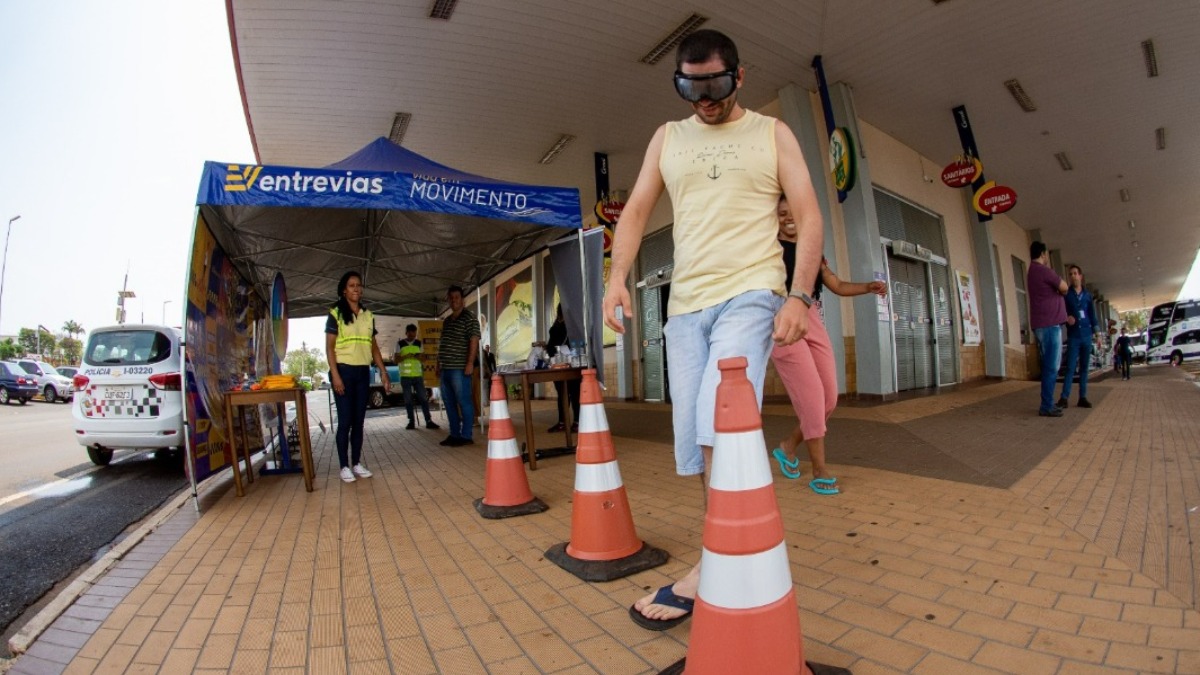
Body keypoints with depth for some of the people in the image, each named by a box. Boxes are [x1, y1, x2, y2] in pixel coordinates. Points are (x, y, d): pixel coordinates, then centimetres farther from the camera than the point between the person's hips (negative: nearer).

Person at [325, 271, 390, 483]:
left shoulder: (368, 315, 11)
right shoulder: (335, 314, -3)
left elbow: (373, 347, 13)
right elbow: (329, 347, -7)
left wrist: (383, 371, 6)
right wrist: (335, 375, -15)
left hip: (363, 372, 5)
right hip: (344, 371, -5)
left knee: (359, 420, 9)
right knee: (345, 421, -1)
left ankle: (357, 463, 17)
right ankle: (344, 466, 8)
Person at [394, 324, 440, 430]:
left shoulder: (419, 343, 8)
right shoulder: (399, 344, 2)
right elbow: (395, 360, 0)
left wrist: (419, 357, -11)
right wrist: (405, 356, -18)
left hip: (418, 375, 1)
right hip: (405, 376, -1)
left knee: (423, 398, -2)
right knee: (408, 400, 4)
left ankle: (428, 421, -2)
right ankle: (411, 421, 10)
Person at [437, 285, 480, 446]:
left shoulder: (469, 317, -4)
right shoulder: (446, 320, 20)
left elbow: (474, 340, -12)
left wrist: (470, 363, -20)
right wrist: (438, 364, 20)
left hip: (459, 368, -9)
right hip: (446, 368, 9)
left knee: (464, 402, -6)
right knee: (449, 402, 11)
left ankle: (466, 436, -2)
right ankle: (454, 434, 19)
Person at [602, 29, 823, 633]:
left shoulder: (771, 133, 11)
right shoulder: (668, 137, 18)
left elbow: (809, 216, 5)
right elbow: (635, 210, 12)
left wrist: (800, 295, -9)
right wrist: (617, 277, -6)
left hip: (750, 295, -4)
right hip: (685, 304, 4)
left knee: (718, 431, -20)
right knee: (694, 441, 3)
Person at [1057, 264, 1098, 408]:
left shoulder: (1088, 294, 9)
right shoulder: (1066, 294, 1)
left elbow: (1092, 315, 11)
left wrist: (1097, 334, 6)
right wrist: (1066, 317, -19)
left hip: (1086, 335, 3)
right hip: (1073, 336, -3)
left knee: (1084, 367, 6)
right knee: (1070, 367, -9)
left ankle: (1082, 397, 10)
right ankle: (1064, 397, -11)